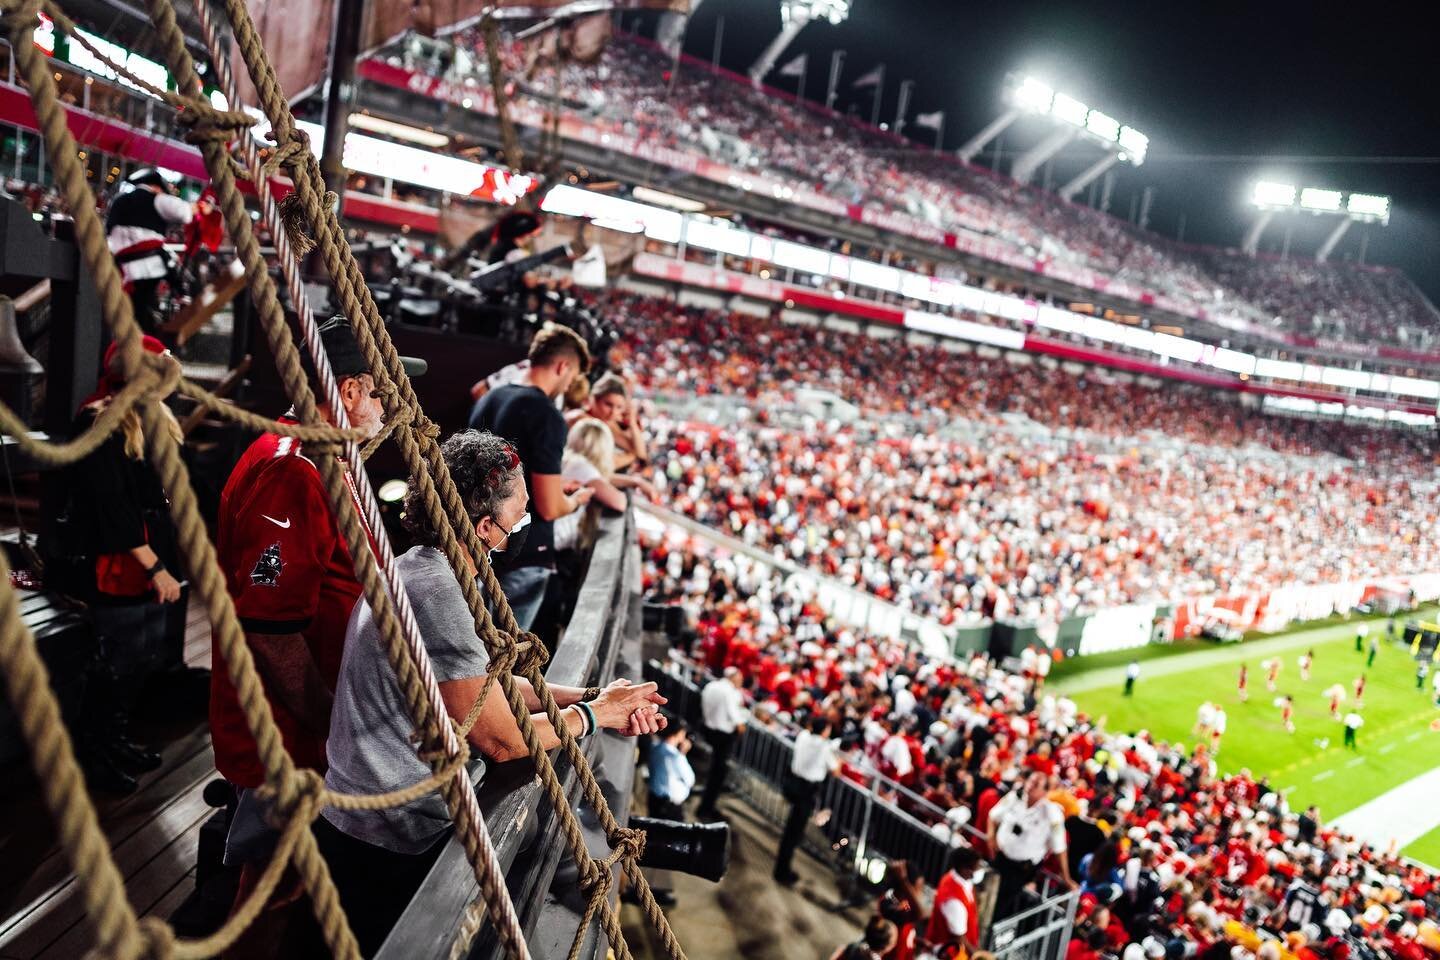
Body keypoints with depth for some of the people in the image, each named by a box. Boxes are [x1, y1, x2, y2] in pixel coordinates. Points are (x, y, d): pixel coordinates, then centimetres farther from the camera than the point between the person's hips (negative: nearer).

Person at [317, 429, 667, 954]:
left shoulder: (413, 568, 3)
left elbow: (489, 682, 8)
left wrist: (590, 697, -1)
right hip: (387, 850, -9)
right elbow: (501, 741, -23)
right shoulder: (436, 596, -28)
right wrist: (596, 714, -9)